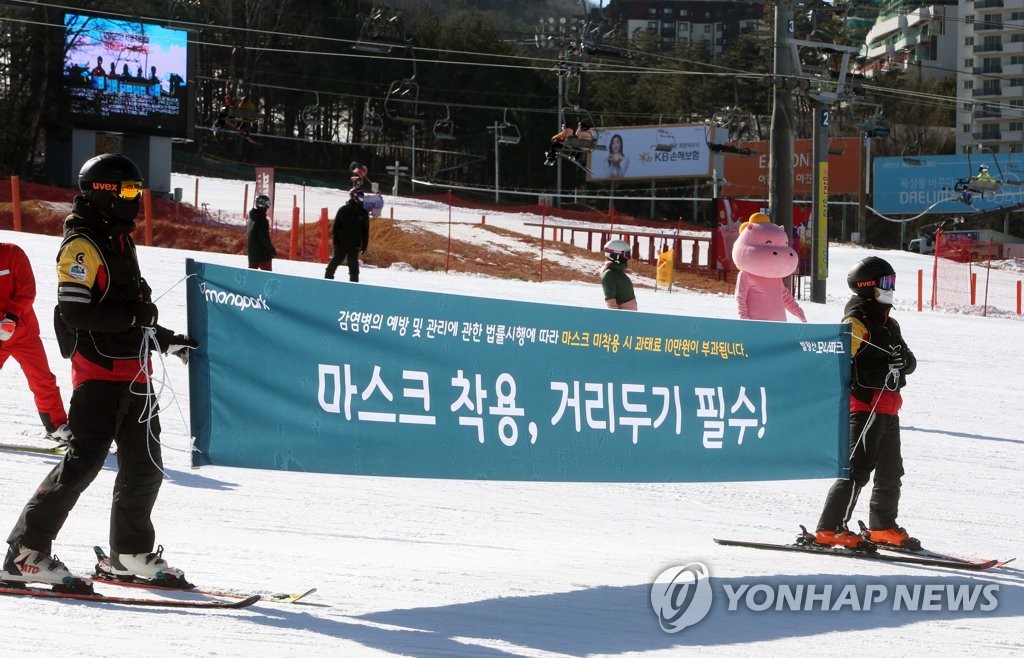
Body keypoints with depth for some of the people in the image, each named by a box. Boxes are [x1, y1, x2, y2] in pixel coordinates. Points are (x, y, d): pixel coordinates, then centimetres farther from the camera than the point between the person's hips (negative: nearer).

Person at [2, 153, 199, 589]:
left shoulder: (119, 241, 19)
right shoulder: (82, 245, -11)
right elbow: (75, 312, -21)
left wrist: (166, 340, 23)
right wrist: (135, 314, -21)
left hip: (133, 372, 9)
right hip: (99, 371, -9)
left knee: (144, 466, 12)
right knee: (83, 462, -14)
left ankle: (131, 552, 26)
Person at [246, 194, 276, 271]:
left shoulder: (251, 220, 9)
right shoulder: (262, 220, -18)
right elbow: (265, 238, -20)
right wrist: (272, 250, -9)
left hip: (252, 253, 8)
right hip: (263, 254, -8)